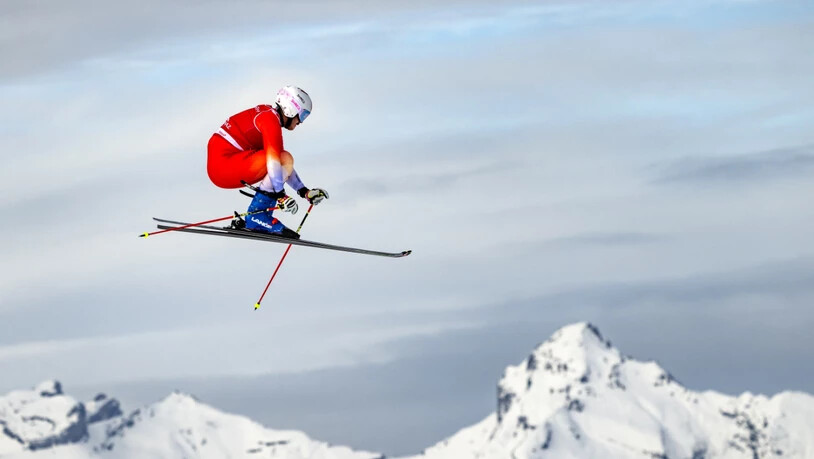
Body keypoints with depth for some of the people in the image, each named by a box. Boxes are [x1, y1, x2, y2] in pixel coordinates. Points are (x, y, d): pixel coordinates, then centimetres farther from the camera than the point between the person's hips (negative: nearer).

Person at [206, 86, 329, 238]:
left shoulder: (266, 115, 21)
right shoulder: (271, 118, -10)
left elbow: (282, 165, 26)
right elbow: (273, 160, -20)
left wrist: (304, 191, 22)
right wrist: (281, 195, -20)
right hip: (223, 165, -10)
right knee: (285, 158, -17)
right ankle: (257, 216, -14)